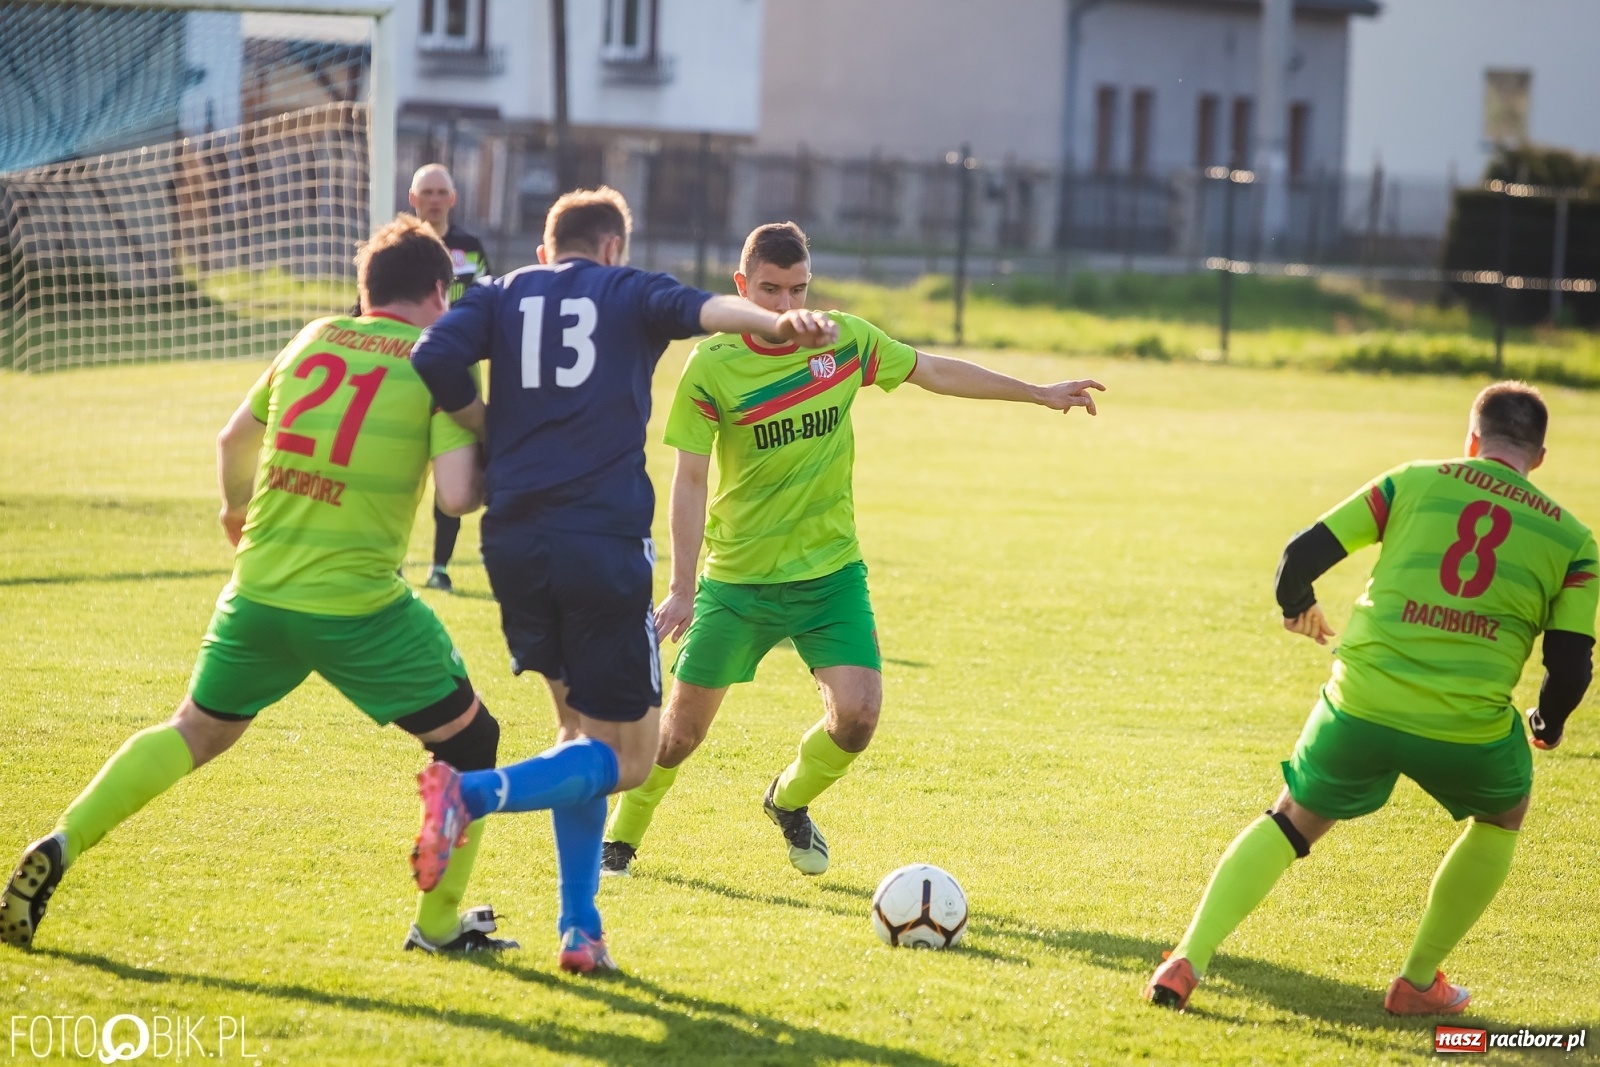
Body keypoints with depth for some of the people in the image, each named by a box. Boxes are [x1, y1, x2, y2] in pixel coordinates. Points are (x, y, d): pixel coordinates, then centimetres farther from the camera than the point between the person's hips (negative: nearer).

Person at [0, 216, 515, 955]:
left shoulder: (313, 340, 10)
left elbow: (233, 441, 22)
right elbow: (457, 495, -14)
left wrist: (239, 510, 42)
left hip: (258, 590, 5)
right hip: (360, 606, -5)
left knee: (196, 731, 22)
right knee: (468, 741, 14)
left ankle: (59, 846, 9)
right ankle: (440, 925, 17)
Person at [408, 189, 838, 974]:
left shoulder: (502, 296, 16)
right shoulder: (628, 292, 11)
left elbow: (436, 359, -3)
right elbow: (698, 308, -12)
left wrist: (492, 431, 14)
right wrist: (773, 322, -31)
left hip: (513, 546, 4)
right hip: (604, 545, -4)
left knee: (581, 724, 21)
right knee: (625, 756, 4)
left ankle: (580, 927, 10)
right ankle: (472, 793, -21)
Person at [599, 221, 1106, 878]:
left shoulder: (845, 341, -3)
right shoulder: (710, 367, -12)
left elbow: (934, 372, 12)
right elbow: (690, 480, -11)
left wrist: (1039, 394, 16)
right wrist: (681, 589, -17)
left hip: (831, 572, 2)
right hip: (737, 578, -2)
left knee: (857, 713, -13)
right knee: (683, 724, 1)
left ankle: (790, 801, 18)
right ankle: (621, 835, 26)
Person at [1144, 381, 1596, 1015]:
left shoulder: (1414, 481, 9)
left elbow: (1304, 551, 5)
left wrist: (1296, 606, 28)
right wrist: (1549, 723, 27)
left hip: (1361, 706, 1)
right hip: (1467, 725, -1)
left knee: (1291, 821, 22)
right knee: (1503, 814, 31)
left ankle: (1188, 961, 7)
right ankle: (1418, 982, 29)